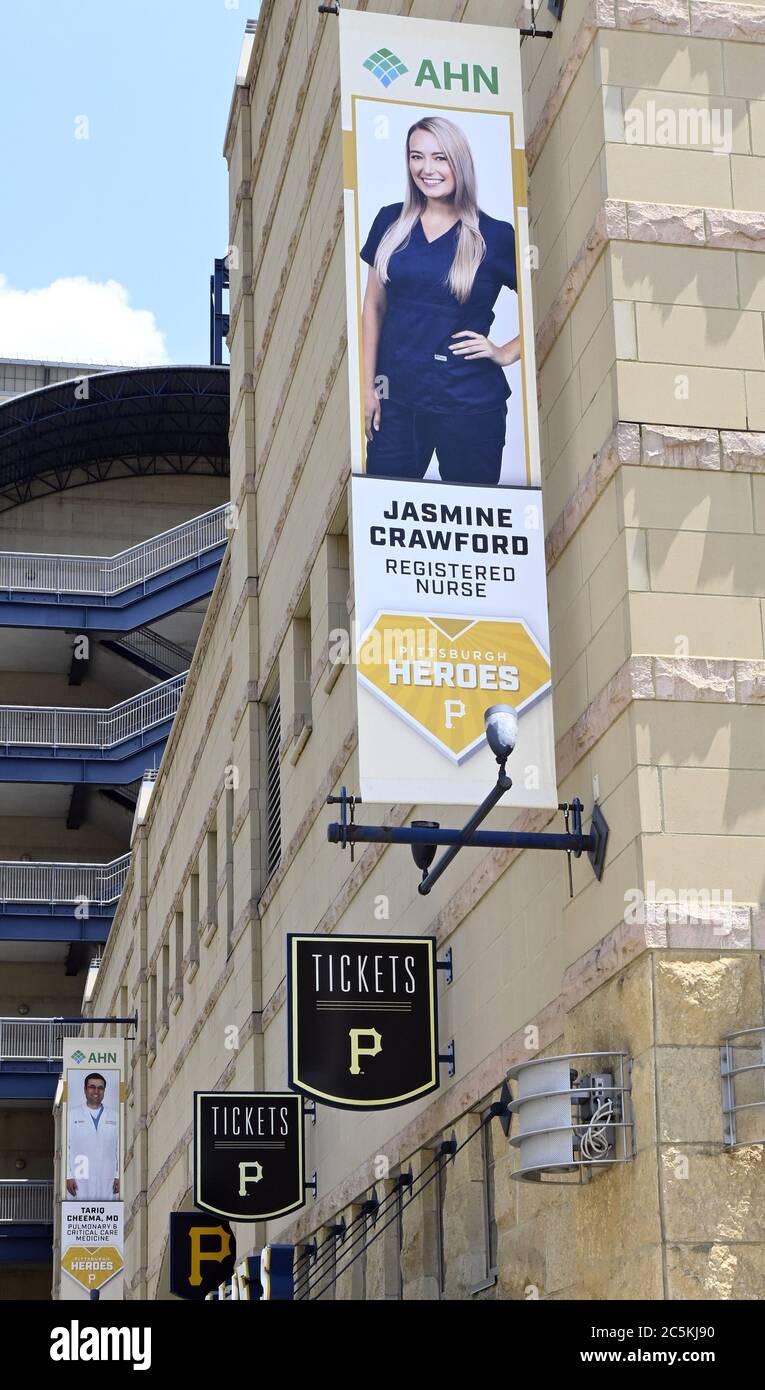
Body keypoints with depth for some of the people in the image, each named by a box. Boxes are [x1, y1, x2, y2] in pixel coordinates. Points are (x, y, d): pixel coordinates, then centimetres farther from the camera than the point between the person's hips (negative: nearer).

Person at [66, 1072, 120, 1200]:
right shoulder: (71, 1115, 9)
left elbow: (120, 1149, 9)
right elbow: (64, 1147, 5)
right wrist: (68, 1176, -3)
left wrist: (118, 1177, 1)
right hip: (80, 1183, -1)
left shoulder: (115, 1117, 13)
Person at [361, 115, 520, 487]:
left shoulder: (495, 235, -4)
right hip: (397, 400, 3)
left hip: (469, 406, -3)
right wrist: (368, 386, 6)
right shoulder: (391, 221, 5)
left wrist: (506, 353, -6)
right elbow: (374, 306, 10)